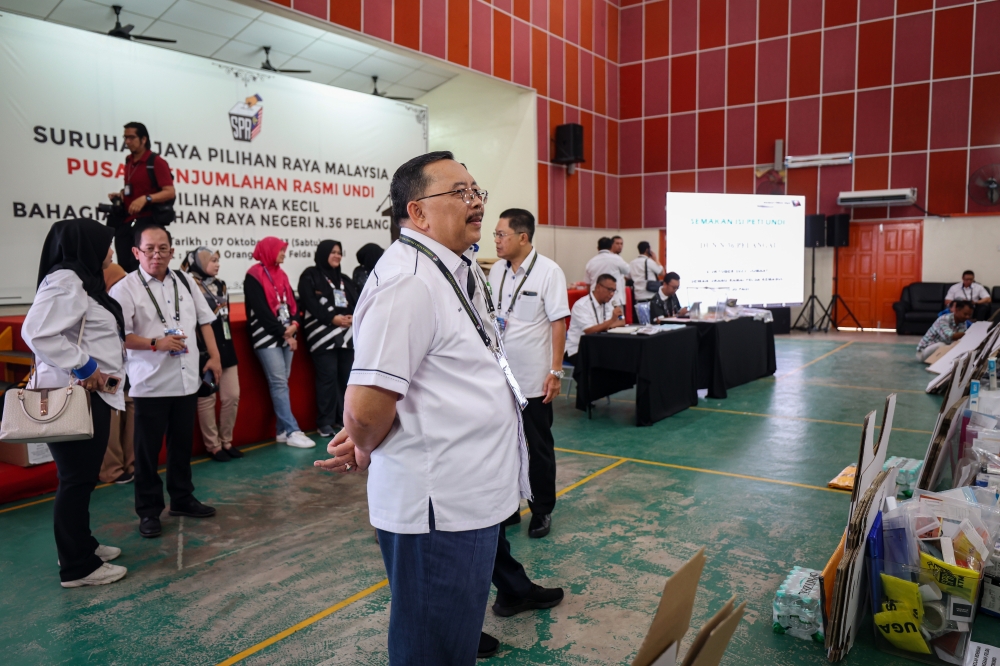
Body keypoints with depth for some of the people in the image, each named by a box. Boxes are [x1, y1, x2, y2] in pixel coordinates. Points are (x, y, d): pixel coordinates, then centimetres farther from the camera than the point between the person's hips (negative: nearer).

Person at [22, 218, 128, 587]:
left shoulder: (83, 282, 16)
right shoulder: (65, 280, -15)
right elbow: (36, 331, -27)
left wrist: (97, 370, 12)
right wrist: (83, 366, -21)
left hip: (90, 394, 10)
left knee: (83, 477, 18)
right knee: (76, 480, -1)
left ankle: (81, 545, 32)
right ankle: (77, 567, 9)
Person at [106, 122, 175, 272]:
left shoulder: (156, 162, -7)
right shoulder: (128, 161, 17)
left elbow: (170, 192, -15)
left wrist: (145, 199, -27)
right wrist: (121, 194, 11)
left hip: (145, 220, -7)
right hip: (125, 221, 7)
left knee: (138, 265, -12)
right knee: (124, 267, 4)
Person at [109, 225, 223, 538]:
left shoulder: (184, 281, 8)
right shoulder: (125, 288, -8)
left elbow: (205, 319, 13)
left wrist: (214, 356, 7)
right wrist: (156, 344, -22)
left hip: (187, 379, 5)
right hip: (150, 383, -5)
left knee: (182, 444, 15)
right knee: (148, 450, 5)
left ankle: (182, 499, 30)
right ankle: (149, 511, 17)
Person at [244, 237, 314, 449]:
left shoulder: (280, 274, 16)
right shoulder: (254, 276, -7)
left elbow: (292, 302, 13)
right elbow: (261, 311, -13)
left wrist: (294, 324, -7)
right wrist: (284, 333, -11)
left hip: (286, 336, 7)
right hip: (268, 337, -7)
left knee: (282, 384, 6)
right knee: (279, 384, -8)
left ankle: (283, 430, 10)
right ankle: (292, 432, -8)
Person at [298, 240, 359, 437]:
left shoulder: (345, 279, 23)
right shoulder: (310, 276, 4)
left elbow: (356, 302, 13)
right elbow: (310, 303, -9)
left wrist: (353, 317, -9)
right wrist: (333, 318, -18)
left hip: (347, 334, 6)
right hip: (324, 333, -6)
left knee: (347, 376, 4)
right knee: (327, 376, -9)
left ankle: (344, 417, 15)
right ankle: (325, 421, -1)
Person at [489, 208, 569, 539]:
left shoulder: (549, 272, -11)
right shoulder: (496, 271, 5)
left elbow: (558, 324, -12)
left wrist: (556, 372, -15)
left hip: (533, 378, -5)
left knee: (539, 447, 10)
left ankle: (542, 511, 26)